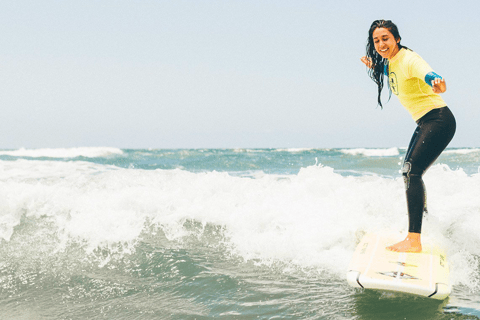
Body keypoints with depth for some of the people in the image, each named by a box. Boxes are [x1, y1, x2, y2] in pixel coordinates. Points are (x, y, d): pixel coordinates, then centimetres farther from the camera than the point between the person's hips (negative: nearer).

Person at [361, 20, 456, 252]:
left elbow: (429, 75, -41)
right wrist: (374, 67, 24)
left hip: (439, 121, -10)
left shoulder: (408, 59, -20)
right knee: (409, 171, 21)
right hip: (425, 124, 10)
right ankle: (423, 220, 41)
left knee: (412, 172, -22)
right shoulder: (389, 63, 7)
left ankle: (414, 240, -25)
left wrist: (438, 85, -61)